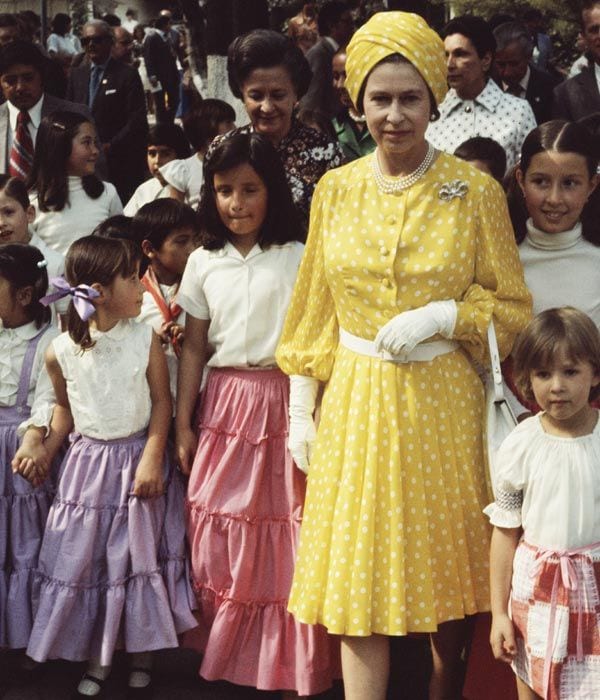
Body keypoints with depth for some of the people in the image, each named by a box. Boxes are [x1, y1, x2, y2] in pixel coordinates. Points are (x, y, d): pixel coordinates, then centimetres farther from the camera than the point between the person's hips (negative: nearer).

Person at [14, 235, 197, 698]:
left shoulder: (144, 339, -10)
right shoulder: (61, 351, -8)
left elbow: (162, 400, -5)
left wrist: (152, 456, -13)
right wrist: (46, 448, -2)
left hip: (138, 458, -1)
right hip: (89, 464, 1)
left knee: (140, 555, 6)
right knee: (86, 559, 7)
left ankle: (142, 654, 24)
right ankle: (97, 660, 24)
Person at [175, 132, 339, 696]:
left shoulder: (298, 259, -3)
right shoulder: (203, 263, 8)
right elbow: (193, 347, 11)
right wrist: (183, 424, 8)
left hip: (285, 401, -3)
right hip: (224, 402, 3)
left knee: (287, 533, -1)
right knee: (217, 528, 4)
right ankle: (225, 651, 21)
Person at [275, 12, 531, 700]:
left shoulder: (475, 192, -4)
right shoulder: (335, 190, 3)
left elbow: (513, 308, 0)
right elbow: (314, 311, 9)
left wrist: (441, 315, -16)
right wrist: (301, 410, 7)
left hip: (442, 401, -1)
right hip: (355, 401, 2)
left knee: (445, 564, 10)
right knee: (358, 574, 2)